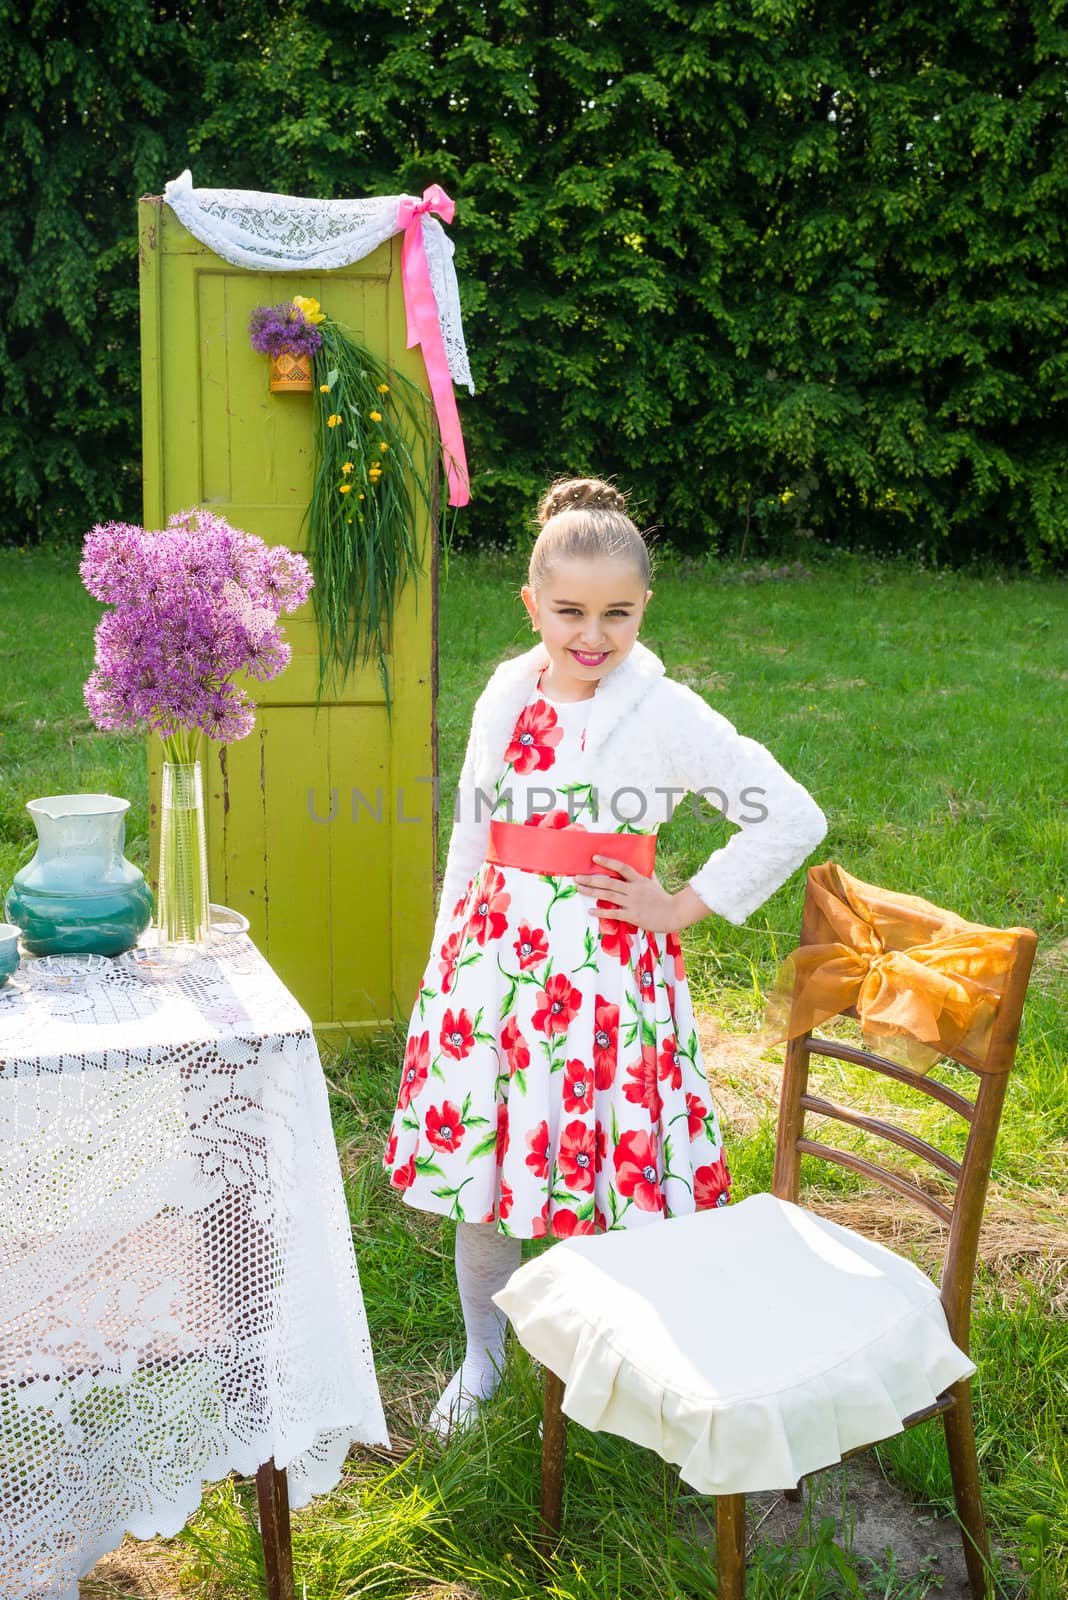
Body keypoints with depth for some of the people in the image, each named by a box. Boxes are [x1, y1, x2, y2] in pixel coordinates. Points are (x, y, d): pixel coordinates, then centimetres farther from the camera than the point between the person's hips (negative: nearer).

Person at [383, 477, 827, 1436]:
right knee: (477, 1174, 12)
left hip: (607, 963, -4)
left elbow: (795, 820, -6)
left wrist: (684, 906, -5)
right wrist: (448, 958, 15)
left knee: (604, 1175, 3)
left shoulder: (666, 715, -9)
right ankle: (483, 1358, 36)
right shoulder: (507, 697, 3)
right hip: (495, 952, 4)